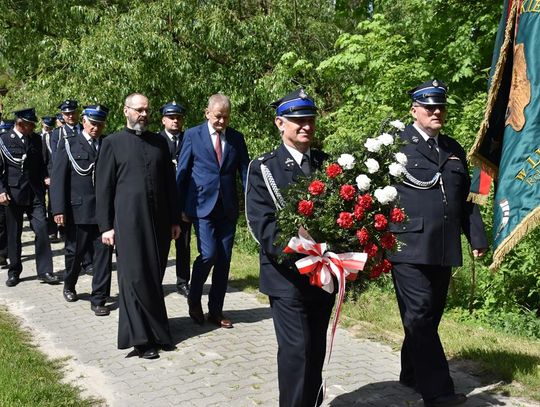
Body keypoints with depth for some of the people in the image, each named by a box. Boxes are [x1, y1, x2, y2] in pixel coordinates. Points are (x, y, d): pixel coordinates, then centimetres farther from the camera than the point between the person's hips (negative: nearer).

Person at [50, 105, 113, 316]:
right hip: (80, 209, -1)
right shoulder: (69, 144, 1)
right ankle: (69, 285, 41)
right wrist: (59, 209, -10)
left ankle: (98, 299, 7)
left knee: (104, 253, -1)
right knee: (76, 252, 15)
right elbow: (58, 178, -3)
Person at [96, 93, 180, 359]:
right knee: (134, 278, -2)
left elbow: (169, 182, 14)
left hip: (158, 221, 4)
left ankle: (153, 331, 19)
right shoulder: (112, 143, 2)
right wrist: (106, 226, -5)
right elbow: (103, 187, 0)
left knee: (154, 277, 8)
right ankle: (140, 338, 4)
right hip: (128, 221, -3)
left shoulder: (159, 142, 12)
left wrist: (174, 220, 11)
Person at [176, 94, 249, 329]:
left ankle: (216, 311, 18)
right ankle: (194, 298, 14)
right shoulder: (193, 135, 1)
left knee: (224, 260, 5)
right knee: (208, 255, -13)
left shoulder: (237, 138, 8)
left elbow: (245, 172, 7)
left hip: (228, 209, 3)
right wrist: (181, 207, 0)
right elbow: (182, 173, 3)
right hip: (202, 206, -3)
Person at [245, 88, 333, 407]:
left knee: (317, 348, 14)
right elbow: (262, 224, -12)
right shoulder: (264, 169, -3)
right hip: (288, 275, -4)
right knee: (296, 349, -6)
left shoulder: (327, 163, 9)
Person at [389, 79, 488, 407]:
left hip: (443, 250, 6)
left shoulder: (454, 149, 18)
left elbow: (465, 198, 20)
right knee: (420, 316, -6)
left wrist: (477, 237, 14)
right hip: (410, 246, -6)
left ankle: (412, 373, 30)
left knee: (430, 316, 13)